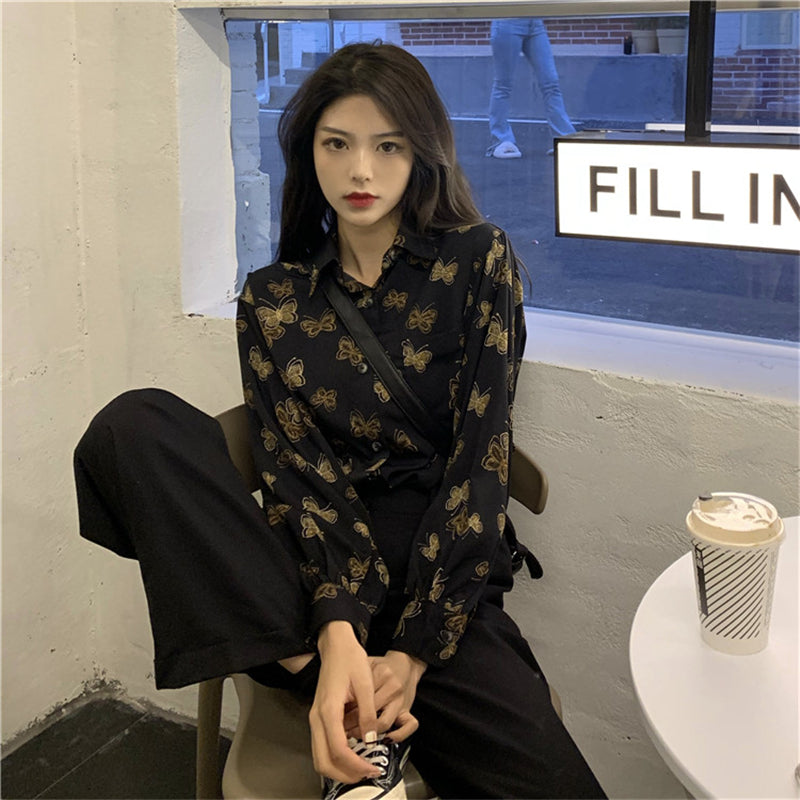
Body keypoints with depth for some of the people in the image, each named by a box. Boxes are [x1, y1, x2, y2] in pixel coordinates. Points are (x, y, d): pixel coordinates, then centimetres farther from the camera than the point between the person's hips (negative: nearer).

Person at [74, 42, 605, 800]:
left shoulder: (477, 262, 4)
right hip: (308, 576, 3)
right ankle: (359, 734, -24)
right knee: (135, 426, -23)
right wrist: (336, 632, -22)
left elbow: (478, 459, -4)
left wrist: (415, 650, -14)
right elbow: (295, 473, -3)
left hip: (438, 575, -3)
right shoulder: (272, 299, 10)